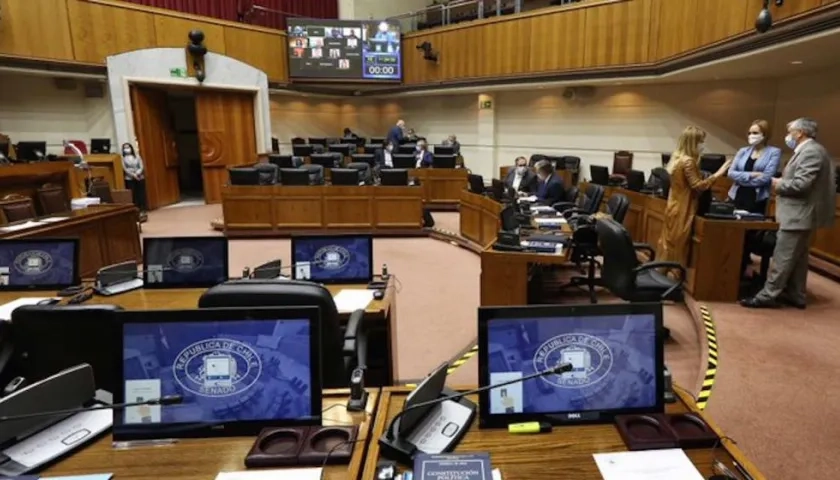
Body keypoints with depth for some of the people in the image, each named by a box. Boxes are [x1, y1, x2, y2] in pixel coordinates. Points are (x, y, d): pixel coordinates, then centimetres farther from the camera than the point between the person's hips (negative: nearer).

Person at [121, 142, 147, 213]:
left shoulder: (137, 156, 9)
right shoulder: (123, 158, 3)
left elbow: (141, 166, 1)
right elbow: (125, 169, -6)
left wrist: (138, 173, -16)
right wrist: (133, 175, -17)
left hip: (140, 178, 2)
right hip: (129, 179, -2)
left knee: (141, 194, -1)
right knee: (133, 195, -6)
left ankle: (142, 209, 3)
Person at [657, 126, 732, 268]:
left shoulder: (677, 157, 11)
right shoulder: (688, 161, -18)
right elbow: (698, 186, -19)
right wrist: (718, 173, -18)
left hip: (676, 207, 9)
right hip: (683, 211, -9)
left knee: (669, 245, 13)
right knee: (677, 247, -2)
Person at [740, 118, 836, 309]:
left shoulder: (811, 151, -17)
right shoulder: (808, 151, 15)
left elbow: (801, 184, -24)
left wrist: (778, 184, -9)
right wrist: (782, 182, 4)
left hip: (798, 215, -11)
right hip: (799, 214, 11)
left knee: (783, 257, -7)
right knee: (797, 257, 14)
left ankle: (768, 295, -3)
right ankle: (795, 295, 21)